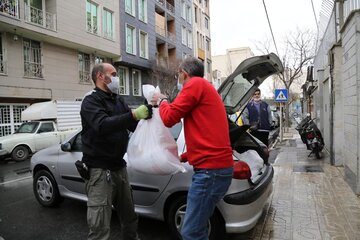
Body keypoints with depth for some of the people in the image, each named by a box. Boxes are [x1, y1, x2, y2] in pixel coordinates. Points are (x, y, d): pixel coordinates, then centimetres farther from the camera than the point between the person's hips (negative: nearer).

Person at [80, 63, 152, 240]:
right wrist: (133, 115, -39)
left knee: (129, 216, 20)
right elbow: (102, 126, -29)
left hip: (119, 166, 7)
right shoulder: (90, 102, -10)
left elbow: (134, 126, 7)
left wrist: (146, 113, -13)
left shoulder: (118, 100, 12)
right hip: (99, 170, -7)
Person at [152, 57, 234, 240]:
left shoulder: (195, 84, -5)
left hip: (210, 169, -10)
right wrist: (183, 157, 28)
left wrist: (162, 101, 12)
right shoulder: (205, 88, 25)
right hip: (217, 165, 10)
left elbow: (169, 118, -8)